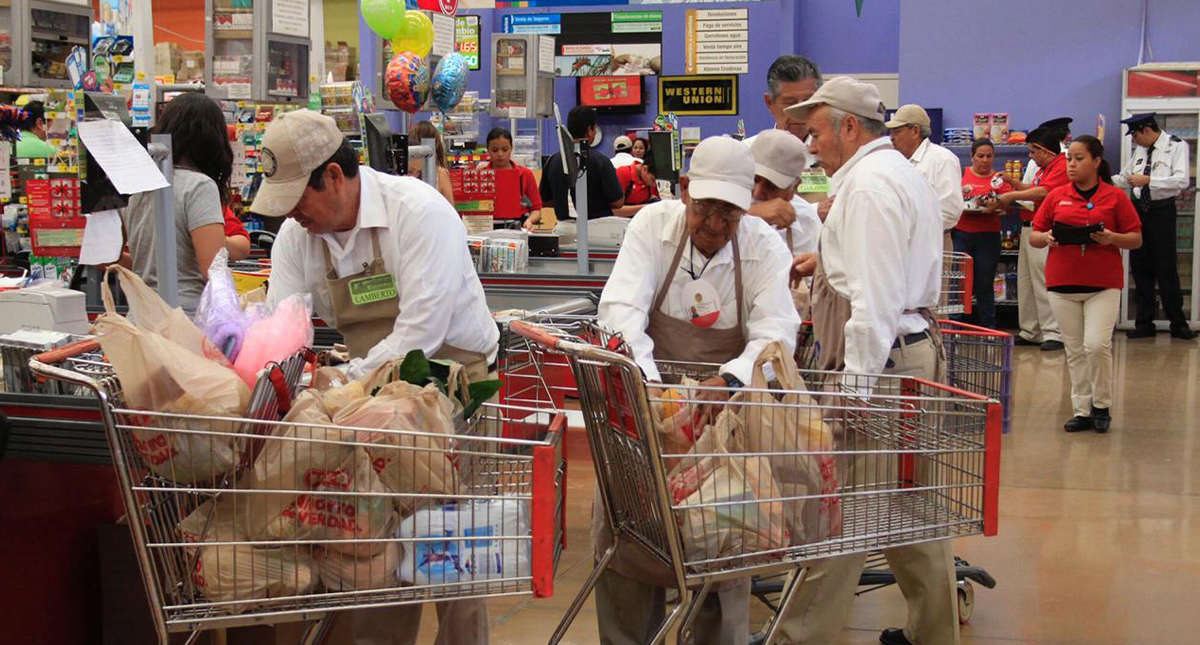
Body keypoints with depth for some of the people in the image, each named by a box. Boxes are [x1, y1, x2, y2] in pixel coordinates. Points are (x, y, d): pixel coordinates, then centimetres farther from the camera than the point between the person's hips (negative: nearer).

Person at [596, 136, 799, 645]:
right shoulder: (653, 225, -8)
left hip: (726, 401, -1)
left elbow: (777, 329, -18)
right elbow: (621, 307, -19)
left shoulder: (765, 246, -8)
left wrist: (732, 379, -38)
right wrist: (646, 378, -36)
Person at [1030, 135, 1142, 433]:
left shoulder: (1115, 197, 1)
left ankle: (1102, 406, 8)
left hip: (1103, 285, -3)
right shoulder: (1056, 196, 8)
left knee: (1097, 344, -13)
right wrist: (1046, 238, -12)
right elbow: (1033, 236, 10)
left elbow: (1136, 239, 2)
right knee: (1075, 350, 7)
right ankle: (1083, 410, 17)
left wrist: (1112, 238, -17)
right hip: (1062, 285, 3)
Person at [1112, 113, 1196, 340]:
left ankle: (1178, 324, 5)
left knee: (1166, 269, -5)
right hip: (1139, 209, 6)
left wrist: (1148, 180, -24)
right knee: (1140, 268, 8)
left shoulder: (1177, 146, -8)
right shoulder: (1140, 150, 12)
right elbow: (1124, 179, 21)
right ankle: (1145, 323, 16)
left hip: (1161, 212, -6)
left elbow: (1182, 180, -20)